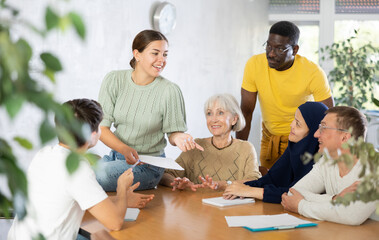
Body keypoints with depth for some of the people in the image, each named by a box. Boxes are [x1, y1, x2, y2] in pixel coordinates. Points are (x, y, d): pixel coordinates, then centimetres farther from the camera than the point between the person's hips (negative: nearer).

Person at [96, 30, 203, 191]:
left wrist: (178, 138, -25)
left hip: (148, 165, -3)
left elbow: (173, 132, 1)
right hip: (116, 154, 3)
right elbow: (101, 126, -7)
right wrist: (124, 149, -25)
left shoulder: (170, 91, -11)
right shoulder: (114, 80, -4)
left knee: (100, 175, -31)